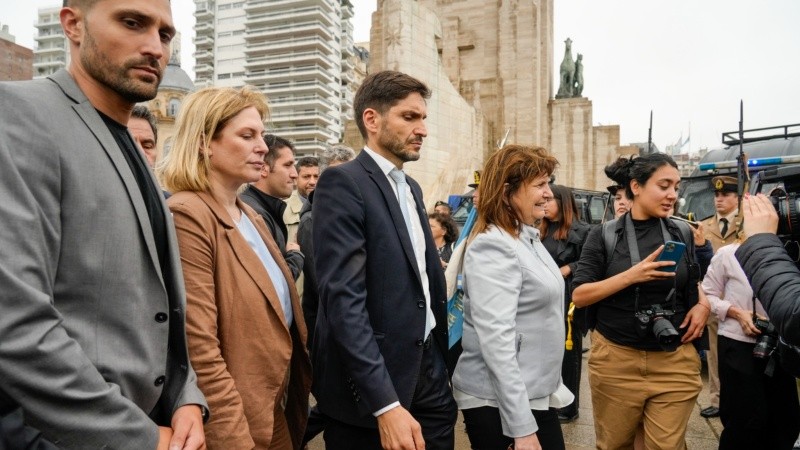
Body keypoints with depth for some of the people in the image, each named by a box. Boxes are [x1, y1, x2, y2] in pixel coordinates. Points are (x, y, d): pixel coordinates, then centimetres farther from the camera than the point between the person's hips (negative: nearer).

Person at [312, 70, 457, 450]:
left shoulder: (411, 188, 12)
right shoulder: (343, 184, -14)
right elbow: (344, 302, -22)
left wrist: (440, 360, 11)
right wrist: (385, 404, -24)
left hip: (428, 372, 8)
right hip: (373, 386, -7)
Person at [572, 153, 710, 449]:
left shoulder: (682, 234, 5)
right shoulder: (604, 235, -5)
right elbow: (578, 296, -10)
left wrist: (703, 305, 1)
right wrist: (631, 275, -21)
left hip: (675, 361, 2)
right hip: (615, 359, -2)